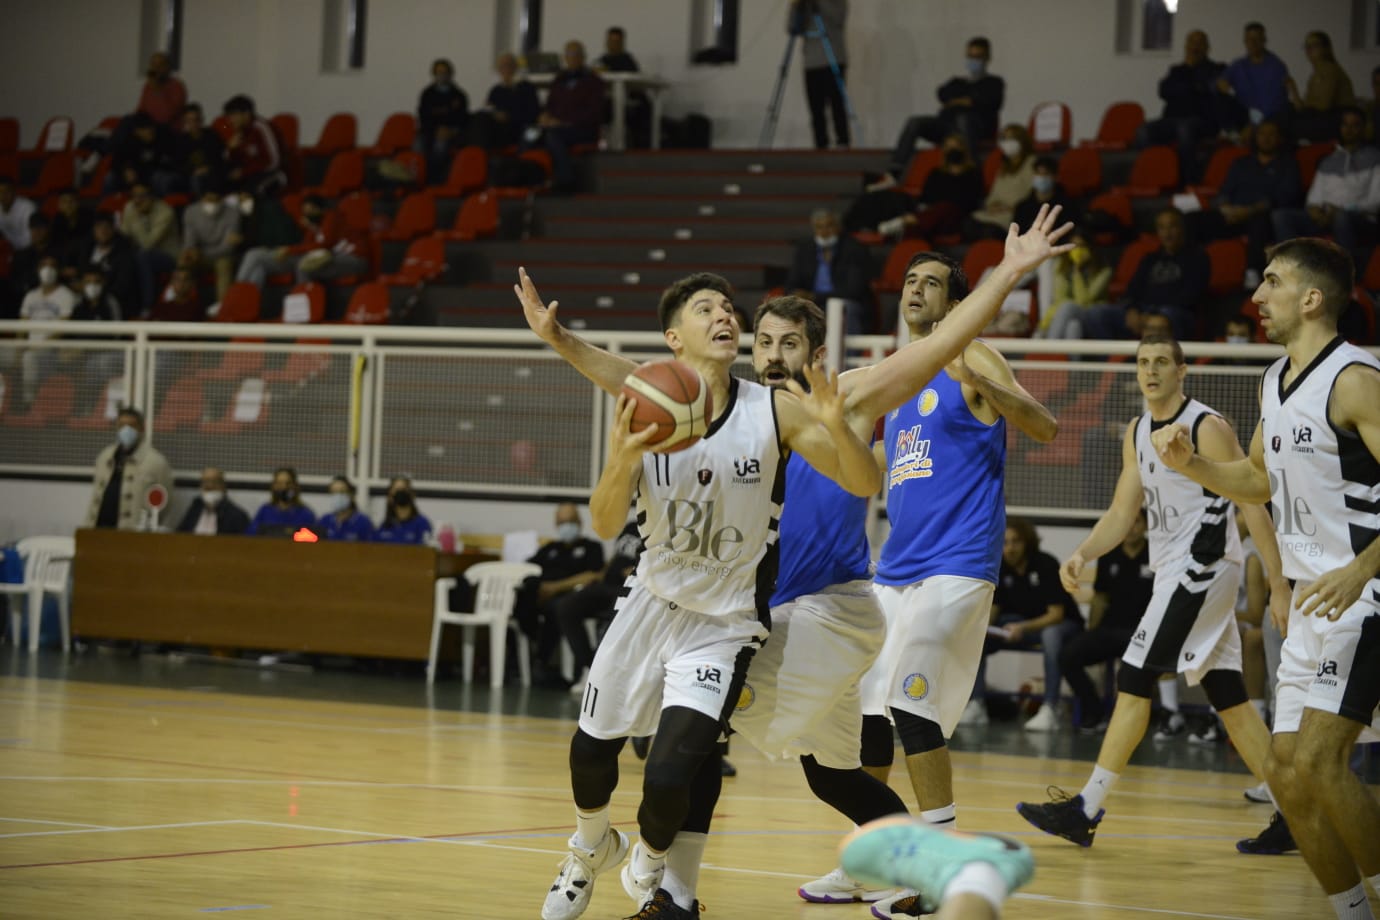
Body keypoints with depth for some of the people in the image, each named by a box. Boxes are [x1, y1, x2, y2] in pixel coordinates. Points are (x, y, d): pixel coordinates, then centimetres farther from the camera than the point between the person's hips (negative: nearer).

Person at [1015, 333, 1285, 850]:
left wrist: (1279, 583, -15)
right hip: (1172, 573, 9)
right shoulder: (1137, 434, 13)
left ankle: (1086, 810, -11)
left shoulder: (1208, 428, -11)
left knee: (1134, 678, -12)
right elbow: (1122, 513, 15)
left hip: (1204, 569, -9)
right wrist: (1081, 555, -3)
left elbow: (1252, 504, -12)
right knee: (1227, 696, 8)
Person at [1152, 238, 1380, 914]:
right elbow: (1260, 479, 27)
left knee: (1318, 762, -18)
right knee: (1286, 771, 6)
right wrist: (1192, 465, 8)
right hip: (1311, 605, 9)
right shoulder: (1275, 382, 13)